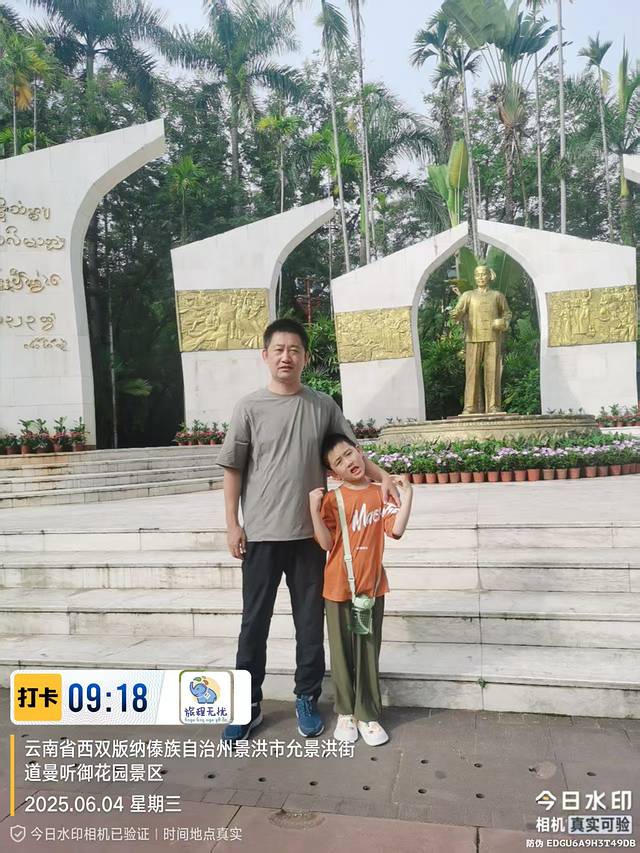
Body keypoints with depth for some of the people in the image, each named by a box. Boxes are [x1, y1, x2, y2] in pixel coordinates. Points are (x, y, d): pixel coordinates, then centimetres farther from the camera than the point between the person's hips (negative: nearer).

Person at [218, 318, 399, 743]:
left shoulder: (323, 405, 3)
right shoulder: (250, 406, -4)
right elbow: (233, 469, -1)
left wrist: (382, 476, -1)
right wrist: (233, 524, -3)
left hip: (308, 533, 2)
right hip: (261, 533, -2)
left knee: (311, 621, 12)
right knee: (255, 621, 8)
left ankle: (307, 699, 29)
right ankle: (248, 703, 25)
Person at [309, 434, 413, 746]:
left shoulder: (380, 494, 0)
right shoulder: (331, 499, -5)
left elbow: (396, 530, -12)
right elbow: (326, 543, -11)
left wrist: (407, 496, -16)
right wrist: (314, 509, -22)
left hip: (371, 586, 1)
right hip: (338, 588, -1)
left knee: (369, 652, 9)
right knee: (342, 652, 11)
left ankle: (368, 715, 23)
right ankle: (345, 712, 28)